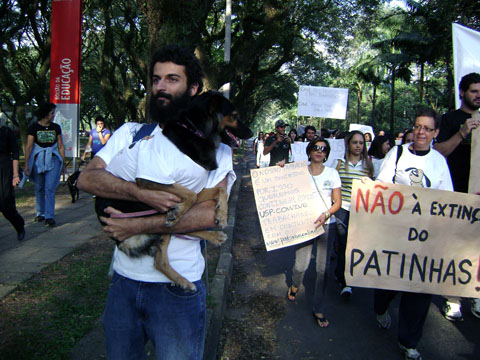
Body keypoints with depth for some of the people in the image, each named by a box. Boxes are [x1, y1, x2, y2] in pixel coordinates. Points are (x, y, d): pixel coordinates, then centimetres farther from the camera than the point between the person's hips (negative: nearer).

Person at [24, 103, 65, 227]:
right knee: (39, 188, 9)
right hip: (38, 160, 0)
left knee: (50, 188, -9)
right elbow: (29, 147, -3)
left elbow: (61, 147, 10)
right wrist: (26, 164, -10)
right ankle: (40, 213, 24)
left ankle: (49, 216, -9)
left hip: (53, 161, 0)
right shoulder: (34, 128, 0)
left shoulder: (56, 127, 6)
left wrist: (63, 164, 9)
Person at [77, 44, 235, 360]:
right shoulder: (130, 133, 7)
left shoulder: (213, 147, -3)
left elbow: (209, 214, -16)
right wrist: (143, 194, -22)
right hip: (123, 278, 4)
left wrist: (137, 225, -19)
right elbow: (87, 178, -6)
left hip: (177, 287, -3)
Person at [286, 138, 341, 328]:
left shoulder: (332, 173, 4)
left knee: (322, 268, 1)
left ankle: (318, 308, 17)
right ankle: (295, 285, 34)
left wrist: (326, 214, -15)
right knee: (301, 265, -3)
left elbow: (338, 202, 3)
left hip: (327, 225, 1)